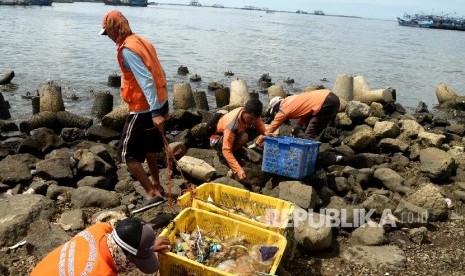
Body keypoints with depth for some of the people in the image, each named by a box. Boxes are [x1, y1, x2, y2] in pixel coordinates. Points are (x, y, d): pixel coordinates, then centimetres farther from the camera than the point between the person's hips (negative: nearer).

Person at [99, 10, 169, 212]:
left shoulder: (127, 49, -17)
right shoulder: (142, 42, 11)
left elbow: (146, 81, -26)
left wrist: (155, 112, -29)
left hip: (144, 110, -9)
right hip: (159, 103, 9)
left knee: (127, 154, 0)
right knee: (148, 146, 25)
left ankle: (152, 194, -2)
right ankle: (156, 186, 37)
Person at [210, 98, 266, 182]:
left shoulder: (252, 115, -20)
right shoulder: (232, 125, -39)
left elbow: (261, 128, -4)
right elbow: (226, 150, -41)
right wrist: (238, 170, -49)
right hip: (217, 139, -8)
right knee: (244, 137, -33)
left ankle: (237, 149, 7)